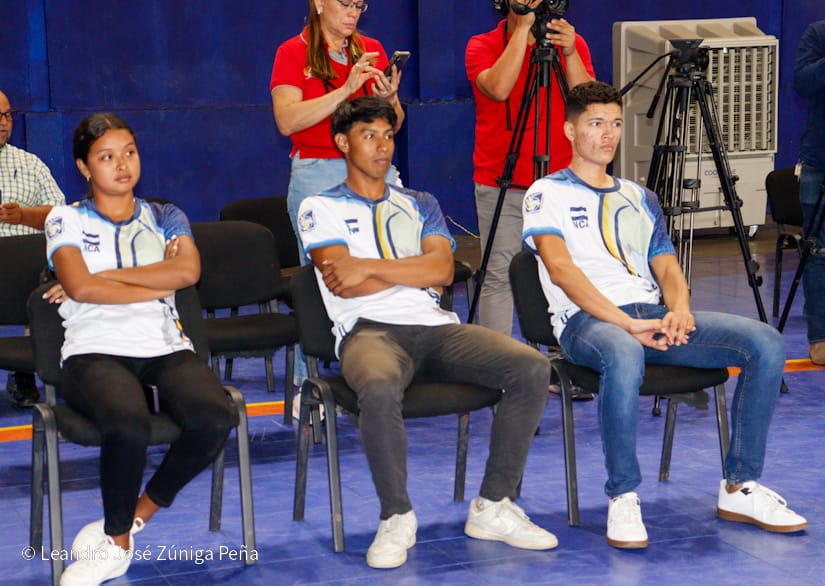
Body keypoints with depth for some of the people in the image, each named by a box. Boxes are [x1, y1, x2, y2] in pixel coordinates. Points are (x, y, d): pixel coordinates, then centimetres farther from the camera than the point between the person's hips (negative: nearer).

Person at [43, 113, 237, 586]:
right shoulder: (67, 220, 11)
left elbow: (188, 271, -3)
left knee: (216, 417, -30)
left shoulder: (166, 218, 19)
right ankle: (116, 546, -11)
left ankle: (128, 523, -5)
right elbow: (81, 288, -8)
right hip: (95, 351, -3)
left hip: (166, 348, 3)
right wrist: (157, 286, -1)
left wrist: (106, 278, -5)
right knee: (129, 423, -38)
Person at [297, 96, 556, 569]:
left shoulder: (420, 205, 24)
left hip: (435, 326, 5)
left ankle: (493, 507, -11)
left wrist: (369, 266, -6)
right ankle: (397, 517, -18)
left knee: (533, 368, -20)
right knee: (380, 391, -41)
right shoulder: (322, 208, 12)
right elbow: (343, 284, -4)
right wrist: (416, 269, 1)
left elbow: (443, 269, 4)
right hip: (370, 331, -4)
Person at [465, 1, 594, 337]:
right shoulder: (482, 46, 1)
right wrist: (523, 28, -19)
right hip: (502, 186, -2)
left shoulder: (572, 44, 7)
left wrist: (569, 53, -17)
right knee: (499, 277, -3)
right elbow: (498, 88, -21)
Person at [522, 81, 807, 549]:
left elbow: (666, 265, 17)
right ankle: (623, 498, -27)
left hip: (654, 315, 6)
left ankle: (740, 488, -9)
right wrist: (626, 323, -19)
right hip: (587, 319, -6)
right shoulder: (547, 194, 7)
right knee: (624, 356, -43)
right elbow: (561, 269, -8)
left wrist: (679, 310, -8)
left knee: (767, 343, -16)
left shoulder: (640, 198, 26)